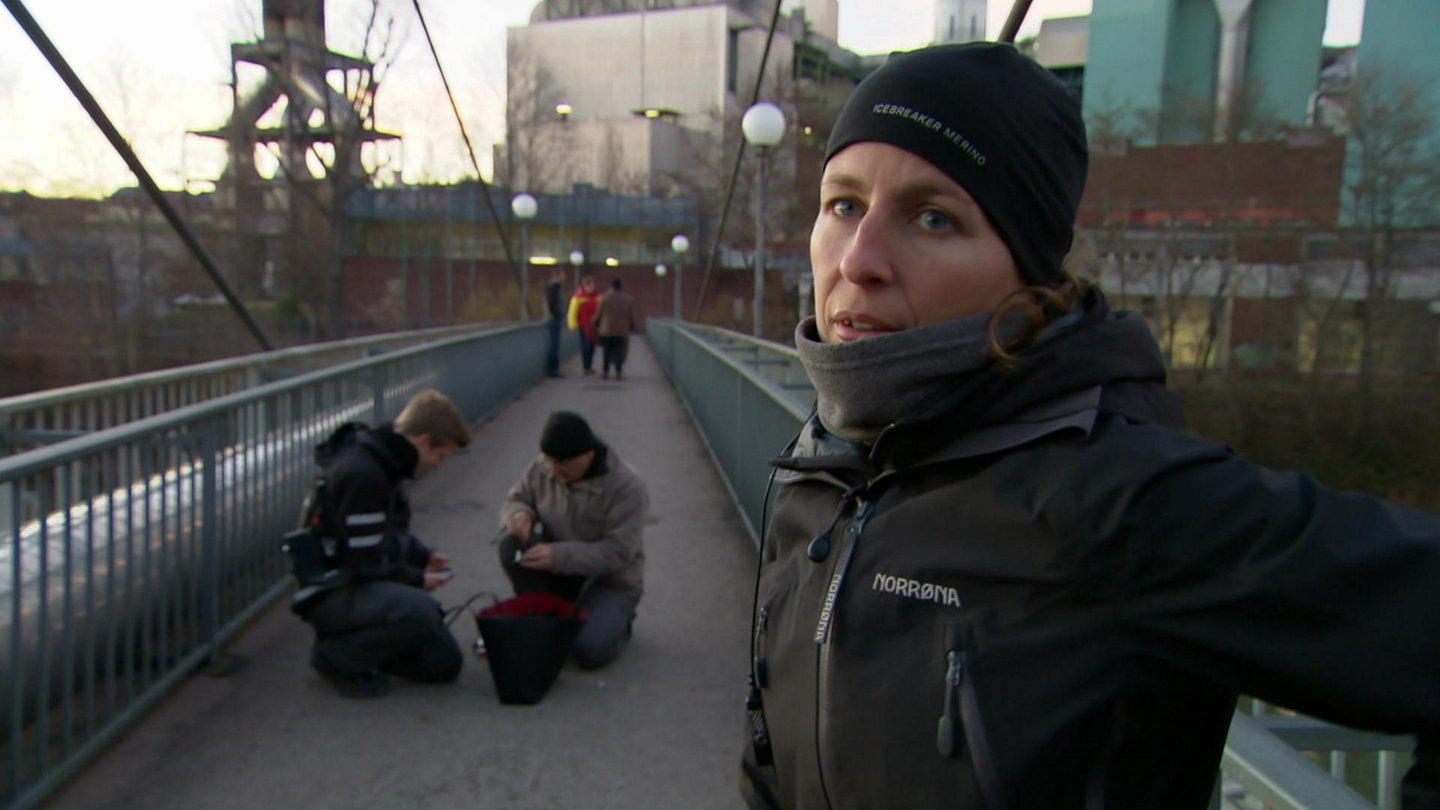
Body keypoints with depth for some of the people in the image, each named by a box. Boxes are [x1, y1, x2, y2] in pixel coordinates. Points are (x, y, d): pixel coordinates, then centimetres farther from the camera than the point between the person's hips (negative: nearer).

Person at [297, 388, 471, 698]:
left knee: (445, 664, 6)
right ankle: (337, 656, -11)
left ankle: (356, 642, 19)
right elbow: (364, 566, -24)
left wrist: (425, 556, 4)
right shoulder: (360, 473, -26)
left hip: (368, 584, 9)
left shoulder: (383, 461, 4)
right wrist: (417, 579, -11)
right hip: (331, 594, -9)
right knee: (421, 610, -37)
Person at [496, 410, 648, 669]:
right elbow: (515, 499, 6)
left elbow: (617, 553, -26)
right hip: (560, 571, 5)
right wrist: (519, 513, -21)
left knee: (590, 651, -28)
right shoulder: (542, 467, -9)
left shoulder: (627, 487, -24)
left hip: (611, 581, -4)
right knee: (511, 543, -22)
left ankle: (615, 621, 8)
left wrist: (558, 556, -38)